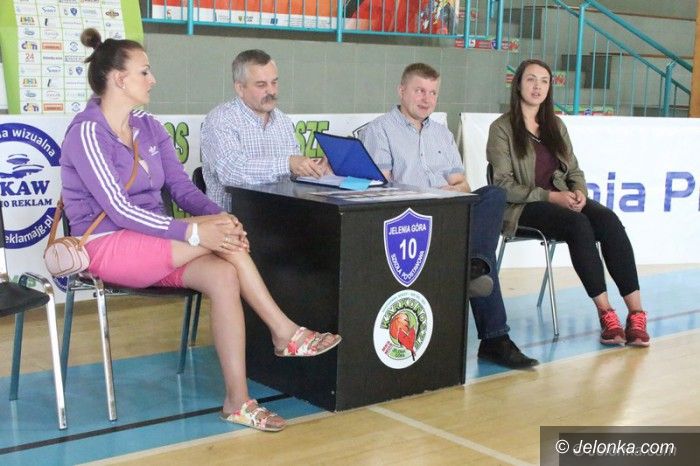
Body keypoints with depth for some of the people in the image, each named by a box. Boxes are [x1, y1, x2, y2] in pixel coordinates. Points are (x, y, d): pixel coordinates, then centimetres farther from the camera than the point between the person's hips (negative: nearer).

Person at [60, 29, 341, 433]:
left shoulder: (149, 127, 10)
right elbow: (118, 209, -22)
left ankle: (238, 401, -23)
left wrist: (218, 216, -19)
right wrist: (193, 232, -30)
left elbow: (182, 186, 4)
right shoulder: (87, 132, -13)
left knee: (224, 275, -24)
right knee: (225, 243, -25)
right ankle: (285, 333, -12)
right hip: (108, 246, -6)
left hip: (154, 244, 6)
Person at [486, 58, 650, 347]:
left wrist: (579, 192, -6)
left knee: (609, 220, -25)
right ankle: (606, 313, -31)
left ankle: (636, 313, -31)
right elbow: (503, 185, -8)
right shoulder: (502, 128, 1)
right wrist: (550, 196, -18)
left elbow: (574, 170, 18)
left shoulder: (555, 125, 21)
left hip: (562, 200, 5)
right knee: (579, 224, -34)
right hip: (522, 209, -5)